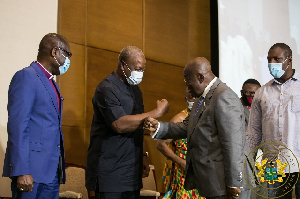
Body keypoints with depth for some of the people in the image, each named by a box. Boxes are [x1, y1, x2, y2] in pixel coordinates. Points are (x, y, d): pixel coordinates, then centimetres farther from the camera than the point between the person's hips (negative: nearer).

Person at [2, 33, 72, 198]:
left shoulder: (52, 83, 19)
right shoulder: (26, 77, -7)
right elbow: (17, 126, -15)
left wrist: (59, 168, 14)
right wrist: (22, 171, -20)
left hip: (52, 171, 8)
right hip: (32, 170, -8)